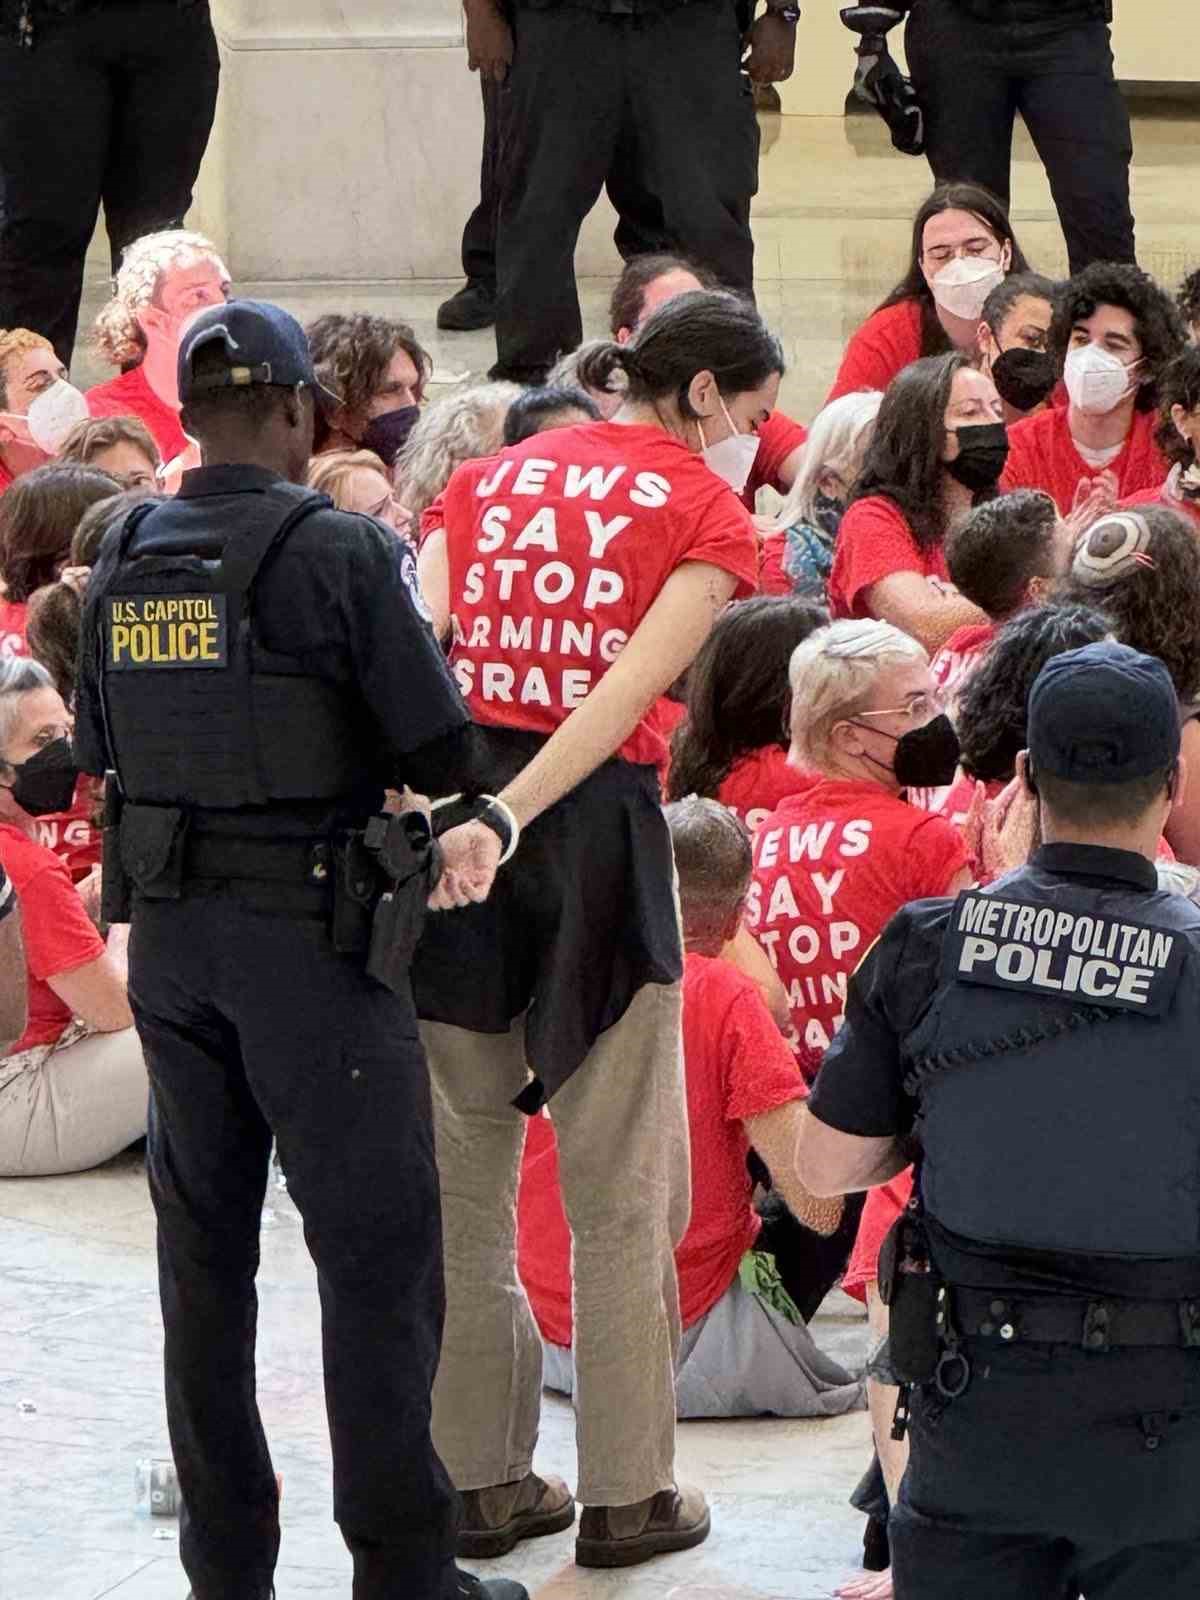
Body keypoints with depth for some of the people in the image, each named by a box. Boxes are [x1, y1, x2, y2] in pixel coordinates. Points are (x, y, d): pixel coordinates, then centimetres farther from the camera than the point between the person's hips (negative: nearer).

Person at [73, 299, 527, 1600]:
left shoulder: (122, 565, 3)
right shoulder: (339, 553, -14)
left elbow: (102, 754, 12)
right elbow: (439, 746, -13)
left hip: (171, 937, 6)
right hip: (315, 941, -6)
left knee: (204, 1248, 13)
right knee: (378, 1251, 1)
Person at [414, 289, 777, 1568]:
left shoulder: (488, 478, 13)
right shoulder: (704, 509, -2)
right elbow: (628, 692, -16)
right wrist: (502, 820, -21)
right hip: (592, 828, -4)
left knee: (458, 1177, 13)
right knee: (620, 1193, 5)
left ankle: (479, 1474, 19)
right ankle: (627, 1495, 9)